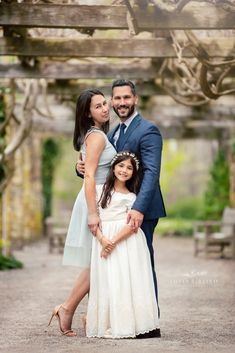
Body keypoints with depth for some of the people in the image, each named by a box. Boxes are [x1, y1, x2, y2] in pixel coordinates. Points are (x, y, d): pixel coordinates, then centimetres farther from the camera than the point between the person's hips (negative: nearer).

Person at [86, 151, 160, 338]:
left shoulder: (132, 197, 10)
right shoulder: (99, 190, 13)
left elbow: (132, 225, -4)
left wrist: (113, 242, -17)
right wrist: (102, 239, -13)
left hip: (126, 242, -1)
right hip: (103, 240, 1)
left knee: (125, 280, -8)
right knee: (106, 282, -3)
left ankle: (127, 323, -5)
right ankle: (108, 325, -1)